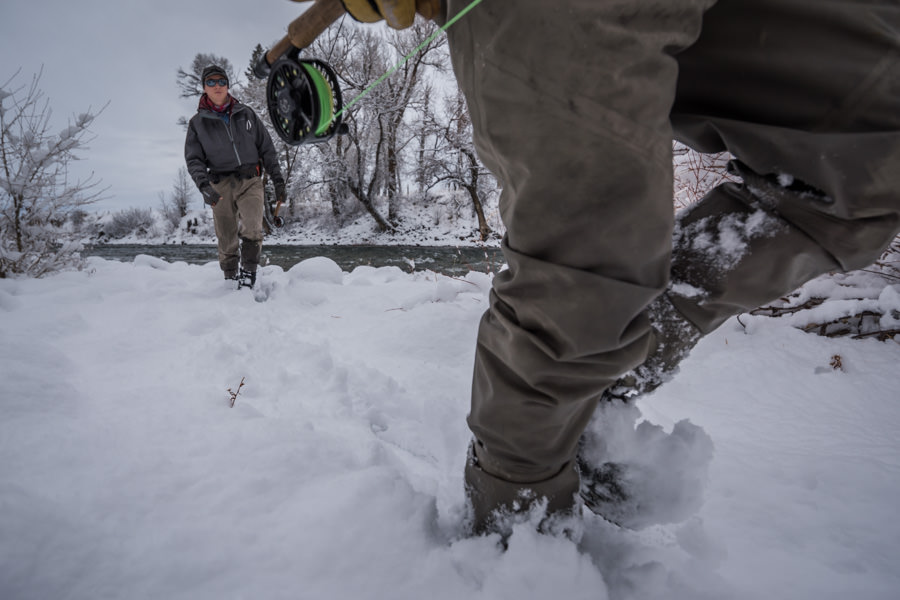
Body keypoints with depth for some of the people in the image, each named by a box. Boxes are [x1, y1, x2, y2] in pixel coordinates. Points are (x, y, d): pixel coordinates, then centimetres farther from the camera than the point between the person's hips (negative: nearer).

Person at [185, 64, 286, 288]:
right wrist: (204, 186, -16)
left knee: (252, 230, -23)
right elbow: (194, 160, 3)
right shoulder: (198, 122, 9)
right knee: (227, 243, 1)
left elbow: (267, 148, 14)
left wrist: (278, 180, 7)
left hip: (251, 181, 0)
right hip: (221, 186, 1)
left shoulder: (246, 114, 12)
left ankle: (248, 277, -15)